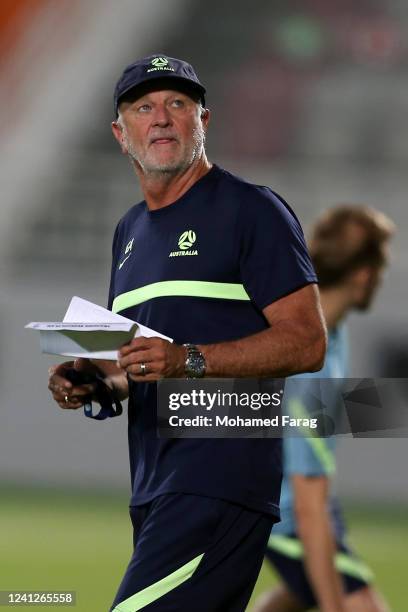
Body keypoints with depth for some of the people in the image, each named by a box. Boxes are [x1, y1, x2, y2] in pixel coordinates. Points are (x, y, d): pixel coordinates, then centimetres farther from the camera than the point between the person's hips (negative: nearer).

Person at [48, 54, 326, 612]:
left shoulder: (251, 210, -3)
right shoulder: (130, 231, 23)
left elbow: (307, 343, -10)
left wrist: (187, 361, -21)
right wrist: (89, 381, 7)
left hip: (221, 479, -8)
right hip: (153, 492, 8)